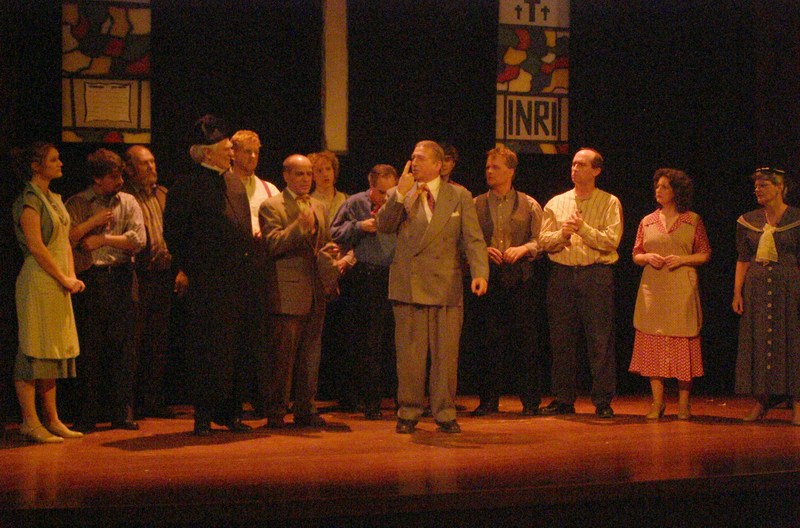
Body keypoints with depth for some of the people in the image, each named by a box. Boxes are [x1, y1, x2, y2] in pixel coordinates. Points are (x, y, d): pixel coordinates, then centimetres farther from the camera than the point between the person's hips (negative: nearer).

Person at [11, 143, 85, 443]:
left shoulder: (54, 199, 17)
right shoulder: (29, 199, -10)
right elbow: (36, 246, -15)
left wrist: (71, 277, 4)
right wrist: (64, 279, -13)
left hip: (57, 284, 9)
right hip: (38, 281, -9)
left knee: (53, 352, 10)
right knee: (33, 351, -6)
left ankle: (52, 420, 15)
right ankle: (30, 422, -2)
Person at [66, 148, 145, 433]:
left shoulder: (128, 202, 12)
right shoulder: (76, 204, 7)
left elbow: (138, 239, -2)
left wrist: (102, 240, -6)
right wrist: (93, 222, -9)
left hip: (120, 278, 2)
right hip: (89, 279, -1)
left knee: (123, 347, 1)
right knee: (89, 348, 0)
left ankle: (122, 412, 7)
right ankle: (88, 414, 6)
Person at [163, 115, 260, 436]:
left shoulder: (235, 182, 17)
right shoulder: (187, 186, -5)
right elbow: (173, 232, -5)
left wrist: (249, 269, 14)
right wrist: (184, 269, -7)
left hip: (240, 280, 7)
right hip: (207, 282, -7)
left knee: (240, 351, 8)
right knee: (209, 351, -4)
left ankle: (231, 412, 18)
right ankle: (204, 415, 5)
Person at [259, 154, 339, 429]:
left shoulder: (319, 207, 19)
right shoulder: (271, 206, -2)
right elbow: (272, 244, -15)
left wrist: (330, 250, 3)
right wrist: (299, 227, -27)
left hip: (315, 291, 7)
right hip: (287, 292, -6)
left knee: (310, 355, 9)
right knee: (282, 355, -4)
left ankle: (305, 410, 17)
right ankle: (275, 412, 4)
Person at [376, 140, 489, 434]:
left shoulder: (459, 196, 8)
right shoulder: (399, 195, 11)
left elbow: (473, 239, 1)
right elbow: (383, 226, -4)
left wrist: (480, 272, -14)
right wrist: (400, 194, -14)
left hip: (447, 286, 0)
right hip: (408, 285, 0)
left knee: (446, 353, 3)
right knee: (409, 354, 2)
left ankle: (445, 413, 12)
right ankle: (408, 412, 13)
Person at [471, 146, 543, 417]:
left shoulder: (529, 205, 9)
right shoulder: (476, 205, 11)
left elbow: (540, 240, 4)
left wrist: (523, 249, -15)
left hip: (519, 277, -1)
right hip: (487, 277, 1)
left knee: (524, 338, -1)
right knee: (490, 339, 2)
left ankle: (530, 401, 6)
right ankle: (489, 399, 10)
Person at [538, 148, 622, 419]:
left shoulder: (609, 203, 4)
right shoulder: (556, 203, 14)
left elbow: (611, 240, -8)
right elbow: (543, 240, 6)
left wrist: (583, 228, -16)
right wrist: (562, 234, -13)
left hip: (596, 275, -3)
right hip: (561, 273, 3)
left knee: (600, 339, -5)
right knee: (561, 339, 5)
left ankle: (603, 401, 1)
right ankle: (563, 400, 12)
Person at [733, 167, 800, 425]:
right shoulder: (748, 221, 8)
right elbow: (743, 259, 9)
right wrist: (737, 292, 2)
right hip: (756, 288, 4)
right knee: (757, 343, 4)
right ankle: (760, 403, 12)